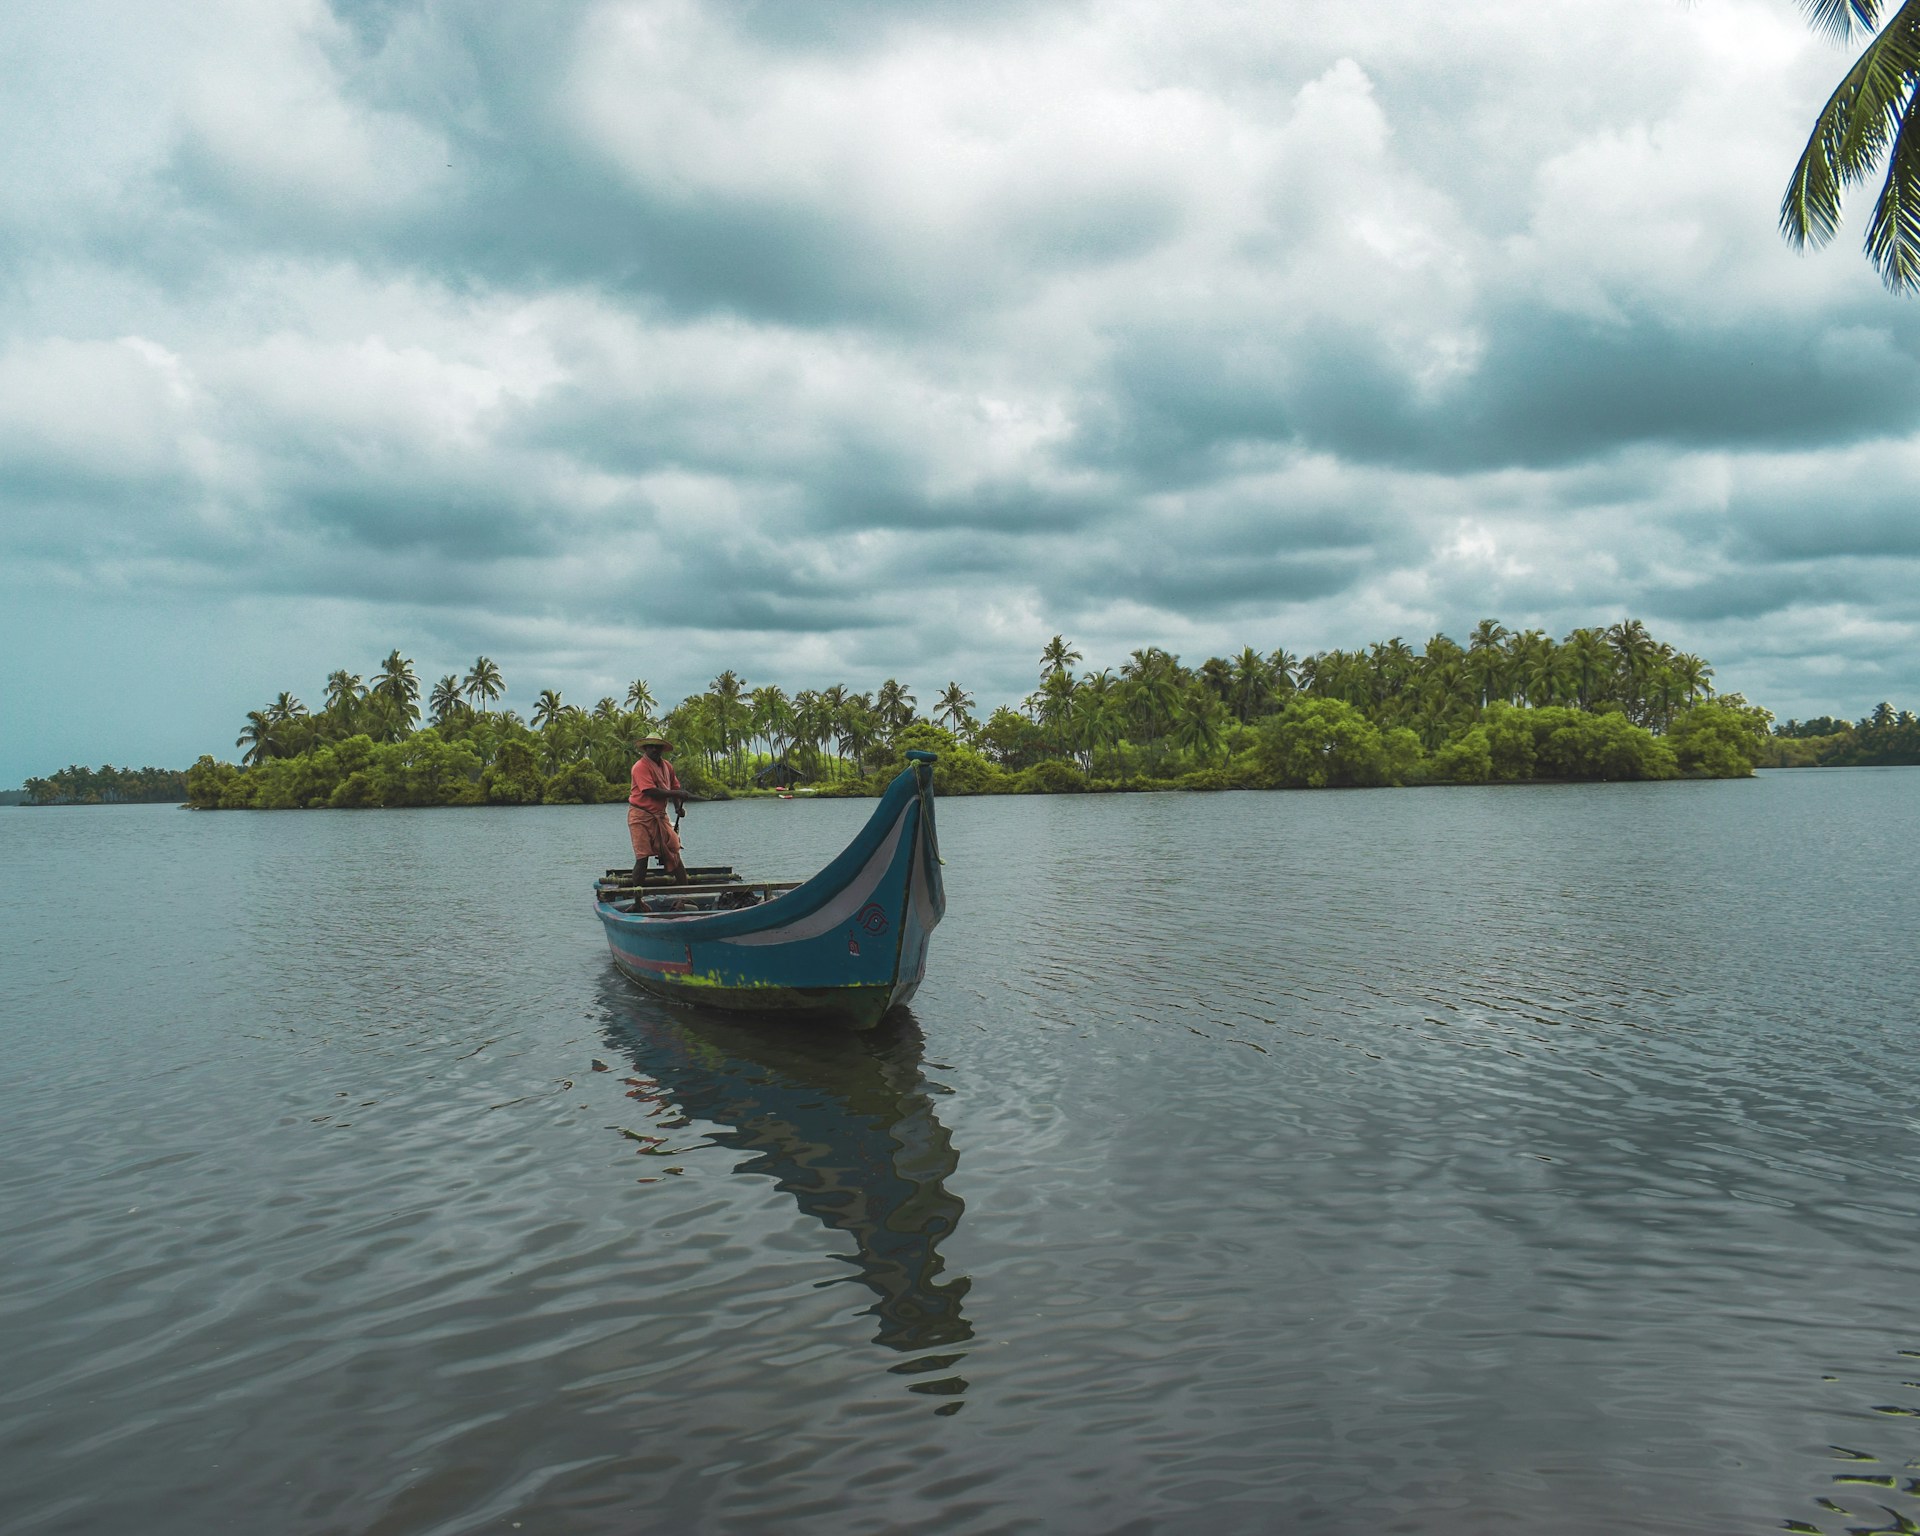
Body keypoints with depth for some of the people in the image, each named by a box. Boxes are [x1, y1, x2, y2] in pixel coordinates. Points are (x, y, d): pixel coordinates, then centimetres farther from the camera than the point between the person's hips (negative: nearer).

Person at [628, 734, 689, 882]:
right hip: (641, 816, -7)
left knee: (673, 852, 2)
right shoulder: (641, 767, -14)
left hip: (660, 815, 7)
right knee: (642, 857, -8)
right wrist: (677, 793, -19)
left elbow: (674, 787, 16)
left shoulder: (667, 766, 10)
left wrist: (678, 806, -2)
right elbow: (651, 791, -23)